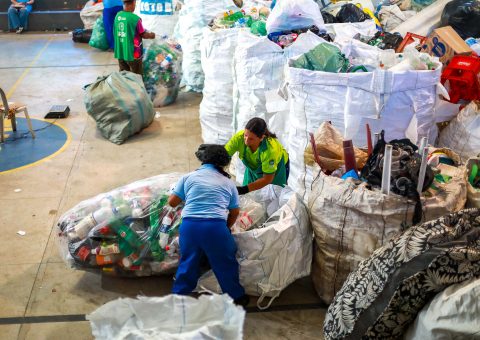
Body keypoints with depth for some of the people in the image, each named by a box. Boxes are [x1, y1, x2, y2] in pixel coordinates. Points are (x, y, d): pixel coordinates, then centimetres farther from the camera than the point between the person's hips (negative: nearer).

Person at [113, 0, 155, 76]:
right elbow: (143, 34, -8)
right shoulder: (135, 18, -19)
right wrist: (151, 35, 14)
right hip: (132, 53, -6)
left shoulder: (118, 16, -1)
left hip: (120, 52, 6)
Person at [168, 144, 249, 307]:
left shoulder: (189, 177, 13)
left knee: (188, 262, 19)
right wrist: (226, 228, 34)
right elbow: (235, 212, 18)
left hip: (189, 225, 1)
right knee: (225, 263, 15)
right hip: (216, 226, -1)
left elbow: (172, 202, 12)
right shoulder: (228, 182, 15)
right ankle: (236, 297, 27)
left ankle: (178, 295, 30)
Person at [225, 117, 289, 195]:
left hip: (277, 167, -3)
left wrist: (245, 189, -42)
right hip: (253, 168, 3)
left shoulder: (270, 149, -42)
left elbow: (267, 179, -32)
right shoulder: (239, 137, -35)